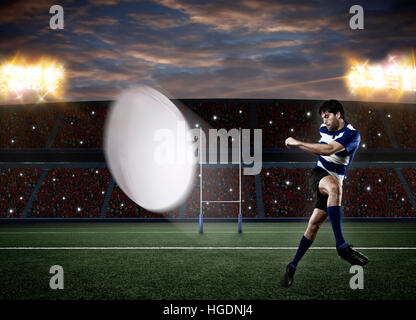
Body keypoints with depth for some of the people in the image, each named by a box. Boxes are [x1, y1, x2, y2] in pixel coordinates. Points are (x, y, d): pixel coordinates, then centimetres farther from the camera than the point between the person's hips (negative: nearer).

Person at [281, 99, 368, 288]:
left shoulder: (352, 134, -14)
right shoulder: (324, 129, 9)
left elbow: (328, 150, -29)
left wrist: (297, 143, -26)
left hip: (335, 183, -2)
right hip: (318, 175, 2)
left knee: (314, 224, -7)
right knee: (334, 186, -35)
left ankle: (293, 266, 11)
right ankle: (341, 246, -43)